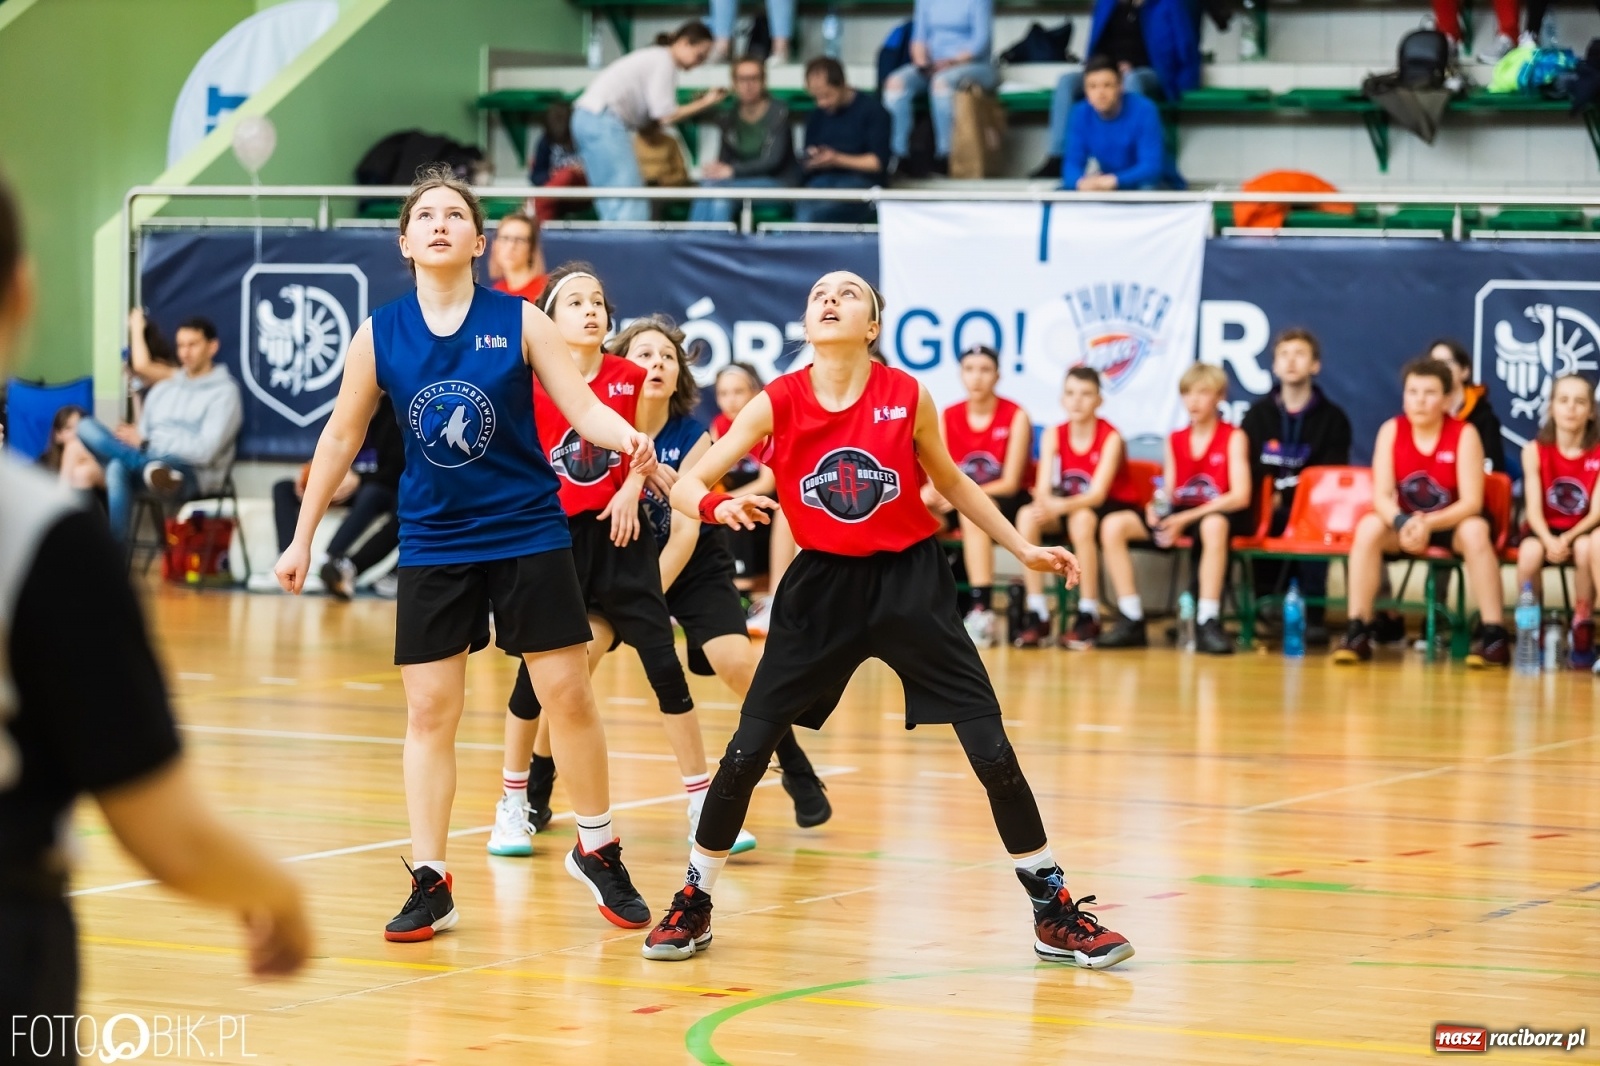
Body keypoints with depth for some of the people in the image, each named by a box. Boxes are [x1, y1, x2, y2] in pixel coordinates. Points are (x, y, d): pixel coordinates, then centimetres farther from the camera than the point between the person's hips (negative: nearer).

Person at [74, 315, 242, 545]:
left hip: (191, 476, -7)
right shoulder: (162, 389, 24)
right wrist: (131, 439, -9)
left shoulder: (224, 392, 1)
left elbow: (205, 451, -11)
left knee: (118, 467, -40)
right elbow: (141, 434, 19)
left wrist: (146, 444, -12)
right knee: (86, 428, -20)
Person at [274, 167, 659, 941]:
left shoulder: (520, 322, -5)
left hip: (527, 534, -1)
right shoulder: (380, 334, -1)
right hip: (433, 546, 1)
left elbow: (584, 408, -7)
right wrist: (302, 539, 10)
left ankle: (597, 851, 20)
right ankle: (430, 883, 6)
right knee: (429, 711, 0)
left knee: (567, 693, 1)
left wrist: (630, 440, -29)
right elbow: (341, 437, 8)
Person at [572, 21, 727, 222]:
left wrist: (694, 105, 10)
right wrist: (704, 104, -1)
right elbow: (666, 117, -10)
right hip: (604, 121, -10)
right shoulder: (664, 61, -7)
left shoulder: (653, 58, 21)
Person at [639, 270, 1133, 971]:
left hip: (909, 579, 0)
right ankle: (693, 905, 16)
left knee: (990, 748, -5)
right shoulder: (777, 403, -8)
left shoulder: (907, 397, -8)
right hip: (822, 585, 1)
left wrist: (1023, 550, 8)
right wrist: (719, 506, -32)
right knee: (747, 749, -3)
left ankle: (1054, 914, 7)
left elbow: (950, 481, 10)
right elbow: (686, 485, -9)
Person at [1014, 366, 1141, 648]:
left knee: (1082, 518, -38)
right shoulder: (1053, 436, -3)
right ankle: (1037, 615, -21)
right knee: (1027, 516, -24)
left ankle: (1089, 616, -27)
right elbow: (1043, 489, -11)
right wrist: (1045, 503, -37)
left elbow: (1098, 494, -25)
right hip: (1069, 508, 4)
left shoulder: (1111, 438, -16)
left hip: (1116, 509, -4)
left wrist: (1061, 506, -43)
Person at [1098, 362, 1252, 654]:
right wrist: (1156, 507, -16)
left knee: (1214, 525, -43)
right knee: (1113, 525, -15)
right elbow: (1168, 493, 11)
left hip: (1215, 514, -5)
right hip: (1177, 517, 5)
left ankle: (1208, 623, -40)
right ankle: (1132, 621, -15)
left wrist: (1186, 518, -21)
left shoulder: (1233, 438, -2)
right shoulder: (1175, 440, 13)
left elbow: (1240, 496, -13)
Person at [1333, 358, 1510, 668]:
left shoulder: (1464, 434, -16)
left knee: (1475, 531, -35)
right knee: (1369, 527, -26)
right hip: (1406, 523, 3)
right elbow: (1381, 496, -14)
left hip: (1452, 523, -2)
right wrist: (1402, 523, -36)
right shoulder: (1391, 431, -9)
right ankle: (1357, 632, -25)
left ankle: (1495, 636, -34)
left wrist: (1428, 524, -37)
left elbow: (1472, 502, -21)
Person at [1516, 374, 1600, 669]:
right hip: (1545, 530, 0)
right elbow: (1534, 509, -11)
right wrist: (1549, 540, -31)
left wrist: (1568, 538, -29)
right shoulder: (1535, 450, -5)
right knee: (1530, 552, -34)